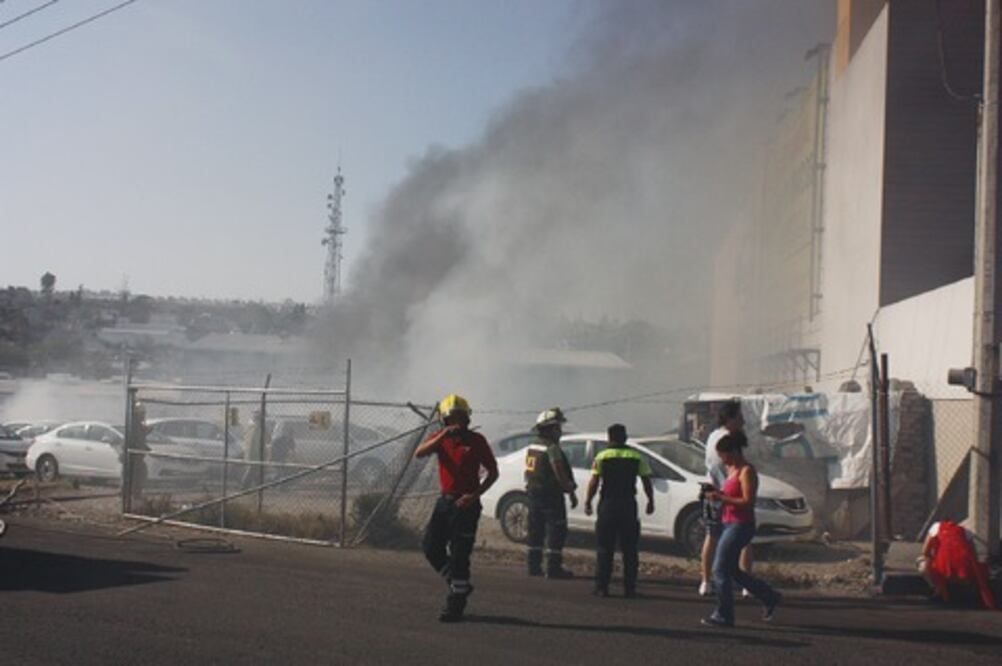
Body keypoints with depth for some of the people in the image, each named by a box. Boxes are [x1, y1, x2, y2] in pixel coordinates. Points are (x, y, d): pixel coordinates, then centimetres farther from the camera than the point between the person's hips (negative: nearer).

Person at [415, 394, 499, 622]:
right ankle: (459, 585, 23)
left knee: (459, 554, -4)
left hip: (465, 503, -5)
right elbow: (419, 453, -13)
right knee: (431, 546, 5)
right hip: (445, 500, 5)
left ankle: (456, 603, 5)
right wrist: (442, 436, -25)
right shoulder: (441, 437, 5)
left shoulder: (476, 440, -6)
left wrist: (475, 494, -16)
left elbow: (493, 472, -4)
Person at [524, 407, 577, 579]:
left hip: (533, 492, 9)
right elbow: (560, 473, -20)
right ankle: (554, 568, -5)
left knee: (536, 531, 14)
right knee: (556, 531, -3)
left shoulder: (531, 446, 11)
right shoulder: (552, 447, -17)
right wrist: (571, 493, -15)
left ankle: (534, 566, 17)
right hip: (551, 495, -9)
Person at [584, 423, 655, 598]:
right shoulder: (637, 458, 4)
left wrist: (588, 502, 1)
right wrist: (650, 501, 18)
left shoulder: (602, 457, -1)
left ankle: (601, 587, 0)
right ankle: (629, 588, 6)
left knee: (604, 549, 4)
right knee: (629, 549, 7)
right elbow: (647, 482, 6)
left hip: (607, 505, -1)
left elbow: (594, 482, -7)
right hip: (628, 505, 1)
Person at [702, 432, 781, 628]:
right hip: (729, 524, 10)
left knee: (720, 570, -7)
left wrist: (722, 498, -22)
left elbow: (748, 502, -21)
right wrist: (717, 493, 5)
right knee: (731, 570, 14)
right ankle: (770, 598, 24)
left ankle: (723, 616, 0)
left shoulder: (746, 471, -14)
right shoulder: (731, 470, 14)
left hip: (740, 525, -10)